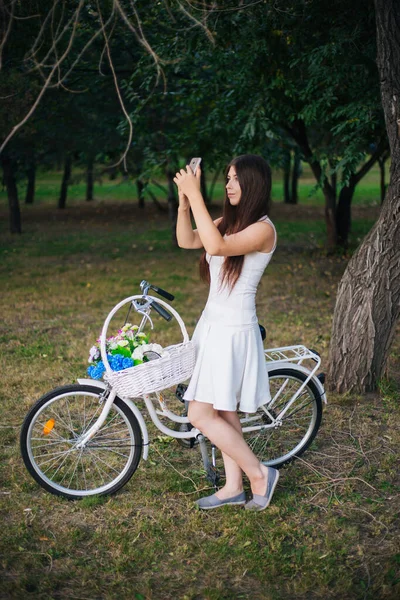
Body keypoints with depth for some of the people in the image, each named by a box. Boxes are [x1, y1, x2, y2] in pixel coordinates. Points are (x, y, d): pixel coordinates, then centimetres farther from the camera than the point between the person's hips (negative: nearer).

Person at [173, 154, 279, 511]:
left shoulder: (263, 229, -16)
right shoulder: (228, 222, 10)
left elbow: (216, 247, -31)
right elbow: (186, 241, 3)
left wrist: (196, 194, -28)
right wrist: (184, 201, -10)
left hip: (234, 331, -9)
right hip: (214, 323, 9)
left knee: (201, 415, -7)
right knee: (224, 412, 15)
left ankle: (259, 473, 9)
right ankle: (234, 487, 27)